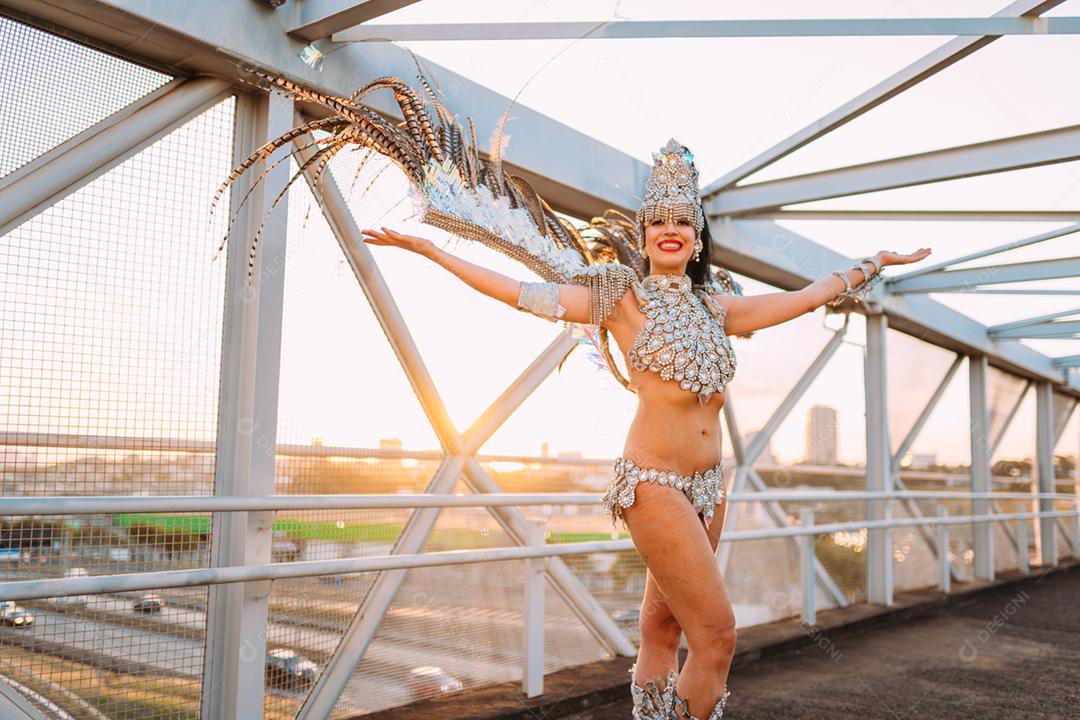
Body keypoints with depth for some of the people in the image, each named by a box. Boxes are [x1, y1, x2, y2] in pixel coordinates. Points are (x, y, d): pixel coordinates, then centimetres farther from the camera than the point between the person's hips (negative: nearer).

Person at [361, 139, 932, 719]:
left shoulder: (717, 308, 13)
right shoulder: (621, 300, -1)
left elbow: (809, 296, 23)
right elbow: (518, 292, -2)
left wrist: (873, 263, 30)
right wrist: (426, 248, -3)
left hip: (708, 483, 5)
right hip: (654, 483, -5)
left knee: (663, 631, 11)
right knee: (717, 634, -8)